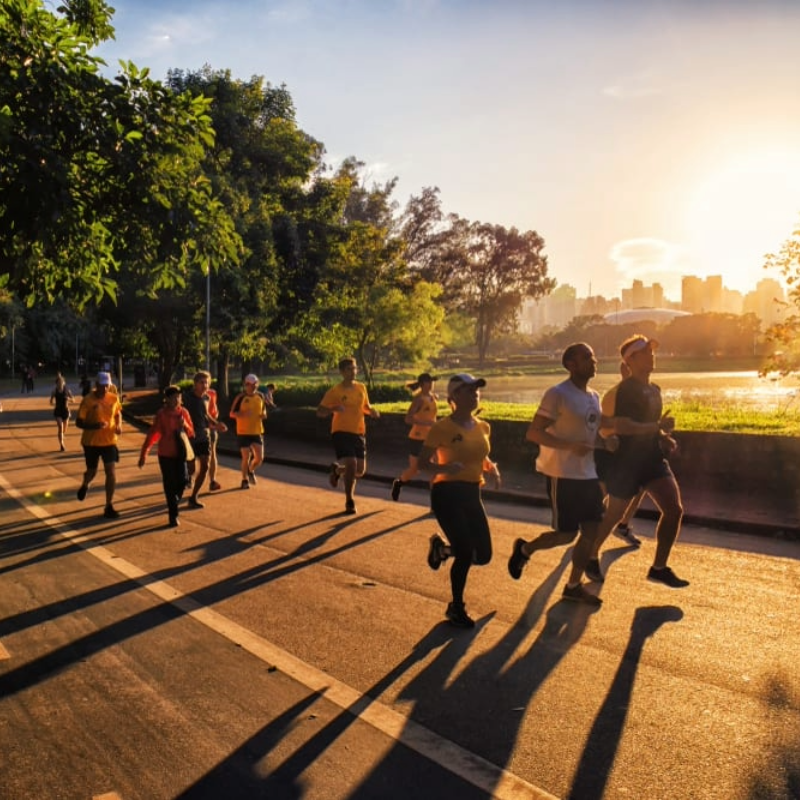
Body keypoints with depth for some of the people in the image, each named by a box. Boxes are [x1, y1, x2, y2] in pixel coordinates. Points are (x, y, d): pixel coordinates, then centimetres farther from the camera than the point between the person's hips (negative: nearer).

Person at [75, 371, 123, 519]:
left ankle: (109, 506, 0)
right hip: (91, 443, -2)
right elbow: (79, 422, -12)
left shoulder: (114, 398, -3)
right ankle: (84, 486, 52)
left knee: (111, 472, -9)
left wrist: (119, 426, -4)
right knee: (92, 472, 14)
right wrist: (94, 425, -29)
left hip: (109, 441, 2)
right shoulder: (88, 400, -14)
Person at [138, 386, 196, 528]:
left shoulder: (184, 412, 1)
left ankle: (173, 505, 26)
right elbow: (152, 434, -10)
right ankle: (173, 515, 9)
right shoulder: (161, 414, -10)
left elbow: (191, 433, 8)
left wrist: (185, 425, -14)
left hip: (180, 453, 3)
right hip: (166, 454, -3)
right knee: (169, 484, 0)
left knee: (182, 481, -1)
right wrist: (144, 453, -13)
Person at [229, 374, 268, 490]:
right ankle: (245, 480, 20)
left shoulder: (260, 396, 5)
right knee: (246, 457, 0)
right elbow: (232, 414, -6)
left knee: (259, 457, -1)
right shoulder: (240, 397, -9)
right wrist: (243, 414, -25)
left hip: (257, 431, 4)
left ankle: (251, 471, 31)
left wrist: (264, 414, -4)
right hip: (243, 432, -4)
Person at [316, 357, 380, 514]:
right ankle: (349, 501, 0)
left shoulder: (361, 388, 7)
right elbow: (319, 412, -5)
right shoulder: (335, 391, -8)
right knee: (351, 464, -18)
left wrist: (372, 411, -3)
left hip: (359, 433, 5)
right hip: (341, 432, -5)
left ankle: (336, 469, 38)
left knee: (360, 470, 5)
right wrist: (333, 409, -25)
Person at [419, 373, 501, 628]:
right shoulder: (442, 428, -12)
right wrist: (444, 467, -27)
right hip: (447, 494, -6)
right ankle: (456, 608, 16)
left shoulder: (483, 427, 6)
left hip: (472, 494, 7)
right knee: (466, 553, -8)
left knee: (483, 555, 5)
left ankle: (441, 547, 34)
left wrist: (492, 468, 0)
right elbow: (423, 462, -8)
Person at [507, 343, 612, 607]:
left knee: (591, 530, 6)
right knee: (567, 534, -4)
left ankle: (573, 586, 20)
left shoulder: (594, 396, 11)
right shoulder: (557, 394, -15)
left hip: (588, 474, 8)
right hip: (563, 475, -8)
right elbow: (533, 433, -18)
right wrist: (570, 446, -28)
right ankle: (524, 549, 23)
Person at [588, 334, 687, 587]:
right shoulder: (626, 389, -15)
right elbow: (619, 425, -28)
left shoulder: (654, 390, 12)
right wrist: (658, 427, -24)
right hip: (628, 460, -7)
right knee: (614, 515, 7)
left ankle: (659, 568, 8)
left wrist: (664, 437, 7)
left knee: (674, 509, -4)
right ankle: (592, 556, 31)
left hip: (654, 458, 7)